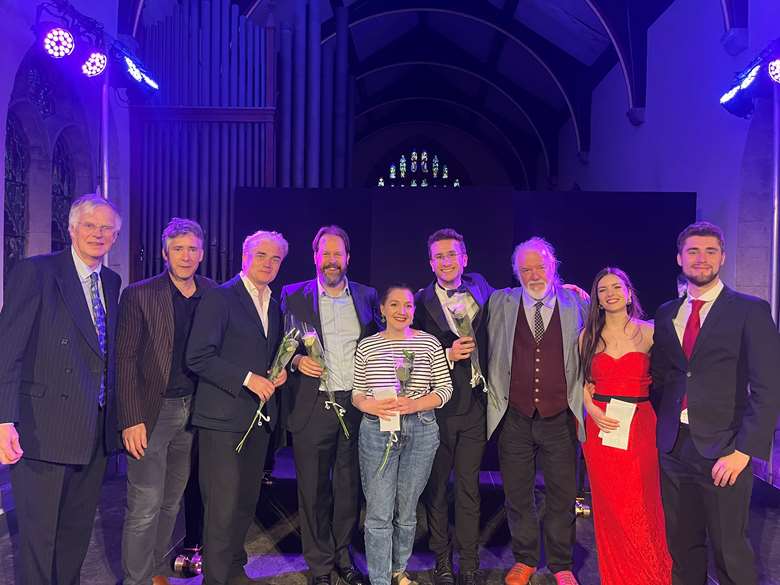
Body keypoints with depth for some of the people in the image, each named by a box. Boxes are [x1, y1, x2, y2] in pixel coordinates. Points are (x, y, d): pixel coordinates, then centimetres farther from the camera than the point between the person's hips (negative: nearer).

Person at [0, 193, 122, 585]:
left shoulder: (112, 282, 11)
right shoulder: (35, 272, -8)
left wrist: (115, 415, 8)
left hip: (95, 431, 6)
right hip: (45, 430, -6)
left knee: (78, 529, 18)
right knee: (38, 532, 6)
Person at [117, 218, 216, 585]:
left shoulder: (212, 293, 5)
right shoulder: (138, 295, -6)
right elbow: (125, 360, -8)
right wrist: (131, 420, -13)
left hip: (193, 411, 4)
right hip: (151, 412, -4)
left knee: (171, 502, 16)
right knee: (145, 507, -1)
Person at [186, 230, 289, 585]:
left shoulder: (274, 305, 14)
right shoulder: (219, 297, -9)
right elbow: (197, 358, -15)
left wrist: (280, 371, 4)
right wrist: (247, 379, -20)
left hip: (260, 416, 7)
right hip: (224, 417, -7)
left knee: (246, 502, 17)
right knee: (223, 506, -2)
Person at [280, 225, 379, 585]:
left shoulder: (367, 296, 8)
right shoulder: (294, 295, 2)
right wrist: (296, 360, -14)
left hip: (356, 406, 2)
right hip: (313, 407, -2)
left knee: (350, 487, 13)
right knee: (313, 491, 7)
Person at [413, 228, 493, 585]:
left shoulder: (479, 287, 6)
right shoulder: (420, 303, -4)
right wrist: (449, 355, -19)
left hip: (474, 405, 2)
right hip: (437, 407, -2)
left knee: (468, 487, 9)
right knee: (436, 486, 10)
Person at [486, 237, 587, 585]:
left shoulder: (576, 304, 1)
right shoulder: (500, 303, 3)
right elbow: (490, 353, 11)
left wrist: (583, 407, 3)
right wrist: (494, 397, 7)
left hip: (560, 419, -1)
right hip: (514, 419, 1)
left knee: (562, 495, 9)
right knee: (517, 494, 11)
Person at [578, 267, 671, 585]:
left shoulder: (648, 332, 1)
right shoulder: (588, 335, 6)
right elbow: (581, 380, 9)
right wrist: (592, 409, -6)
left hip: (640, 426, -1)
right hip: (600, 426, 2)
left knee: (642, 504, 2)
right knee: (608, 505, 7)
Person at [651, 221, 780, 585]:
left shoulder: (750, 311, -5)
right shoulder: (666, 314, 10)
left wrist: (744, 450, -15)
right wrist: (658, 430, 4)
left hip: (722, 450, -4)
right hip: (673, 447, 4)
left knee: (729, 550, 6)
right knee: (681, 545, 14)